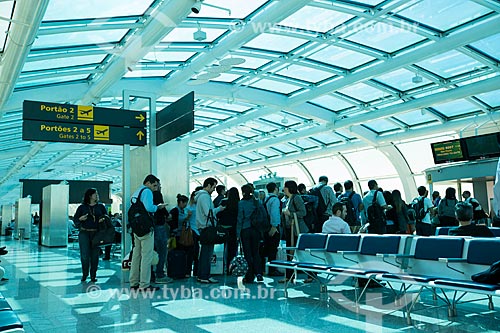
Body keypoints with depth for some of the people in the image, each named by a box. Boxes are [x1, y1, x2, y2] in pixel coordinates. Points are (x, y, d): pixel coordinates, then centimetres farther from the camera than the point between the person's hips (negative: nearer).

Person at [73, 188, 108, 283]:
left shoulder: (101, 206, 12)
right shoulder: (82, 207, 7)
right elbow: (75, 219, 10)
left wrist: (103, 219, -6)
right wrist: (80, 219, -10)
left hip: (96, 233, 2)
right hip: (84, 233, -1)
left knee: (95, 255, 2)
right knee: (84, 255, -5)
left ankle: (93, 276, 14)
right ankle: (84, 274, 15)